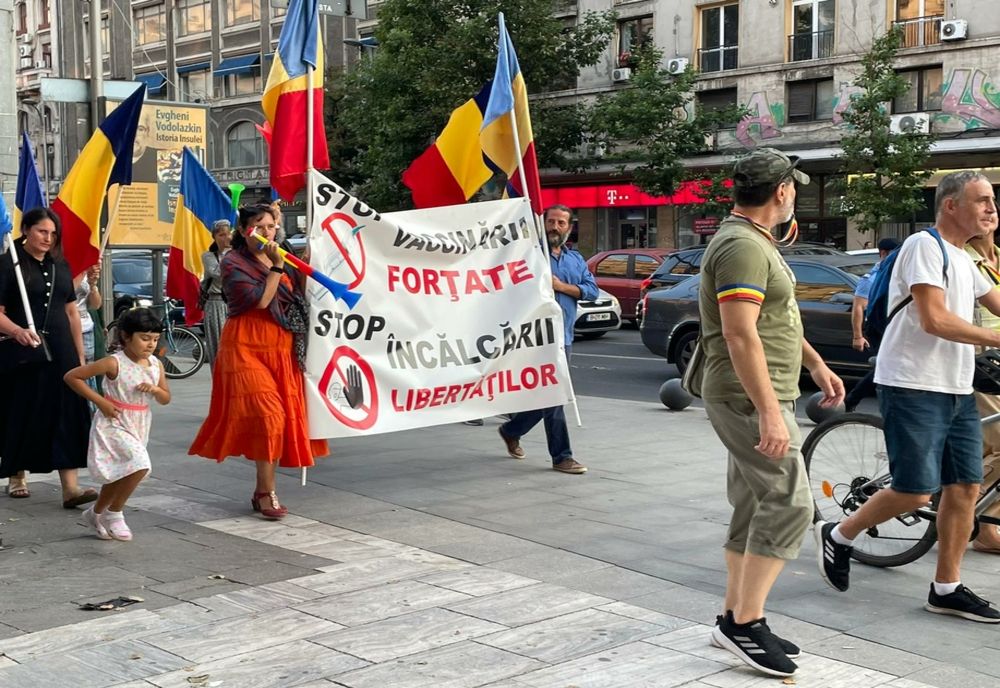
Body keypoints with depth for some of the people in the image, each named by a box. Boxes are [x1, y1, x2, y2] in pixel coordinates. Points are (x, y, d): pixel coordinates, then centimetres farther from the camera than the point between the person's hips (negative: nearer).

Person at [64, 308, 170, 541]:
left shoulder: (155, 365, 0)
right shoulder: (114, 363, -17)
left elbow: (166, 399, 10)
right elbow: (71, 377, -14)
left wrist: (155, 389, -14)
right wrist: (100, 402, -16)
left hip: (138, 426, 7)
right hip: (113, 424, -7)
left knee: (120, 475, 16)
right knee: (140, 465, -23)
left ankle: (96, 514, 40)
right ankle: (113, 514, -5)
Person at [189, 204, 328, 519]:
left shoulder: (276, 259, 15)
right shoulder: (234, 262, -5)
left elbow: (296, 298, 19)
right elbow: (260, 300, -17)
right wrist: (276, 266, -16)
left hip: (282, 349, 7)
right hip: (247, 347, -7)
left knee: (283, 418, 6)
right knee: (267, 415, -17)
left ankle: (262, 490, 16)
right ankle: (267, 494, -11)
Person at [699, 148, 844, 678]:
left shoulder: (754, 242, 17)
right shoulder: (743, 246, -18)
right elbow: (740, 335, -26)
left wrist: (816, 364, 26)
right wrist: (770, 412, -28)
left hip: (756, 400, 11)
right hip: (751, 400, -11)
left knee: (754, 508, 13)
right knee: (788, 505, -10)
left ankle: (735, 618, 20)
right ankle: (745, 624, -5)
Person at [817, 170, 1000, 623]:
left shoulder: (963, 260, 19)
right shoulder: (924, 245, -11)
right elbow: (934, 320, -20)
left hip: (957, 390, 9)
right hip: (914, 387, -9)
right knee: (915, 492, -8)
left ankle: (946, 590, 13)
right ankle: (837, 537, 13)